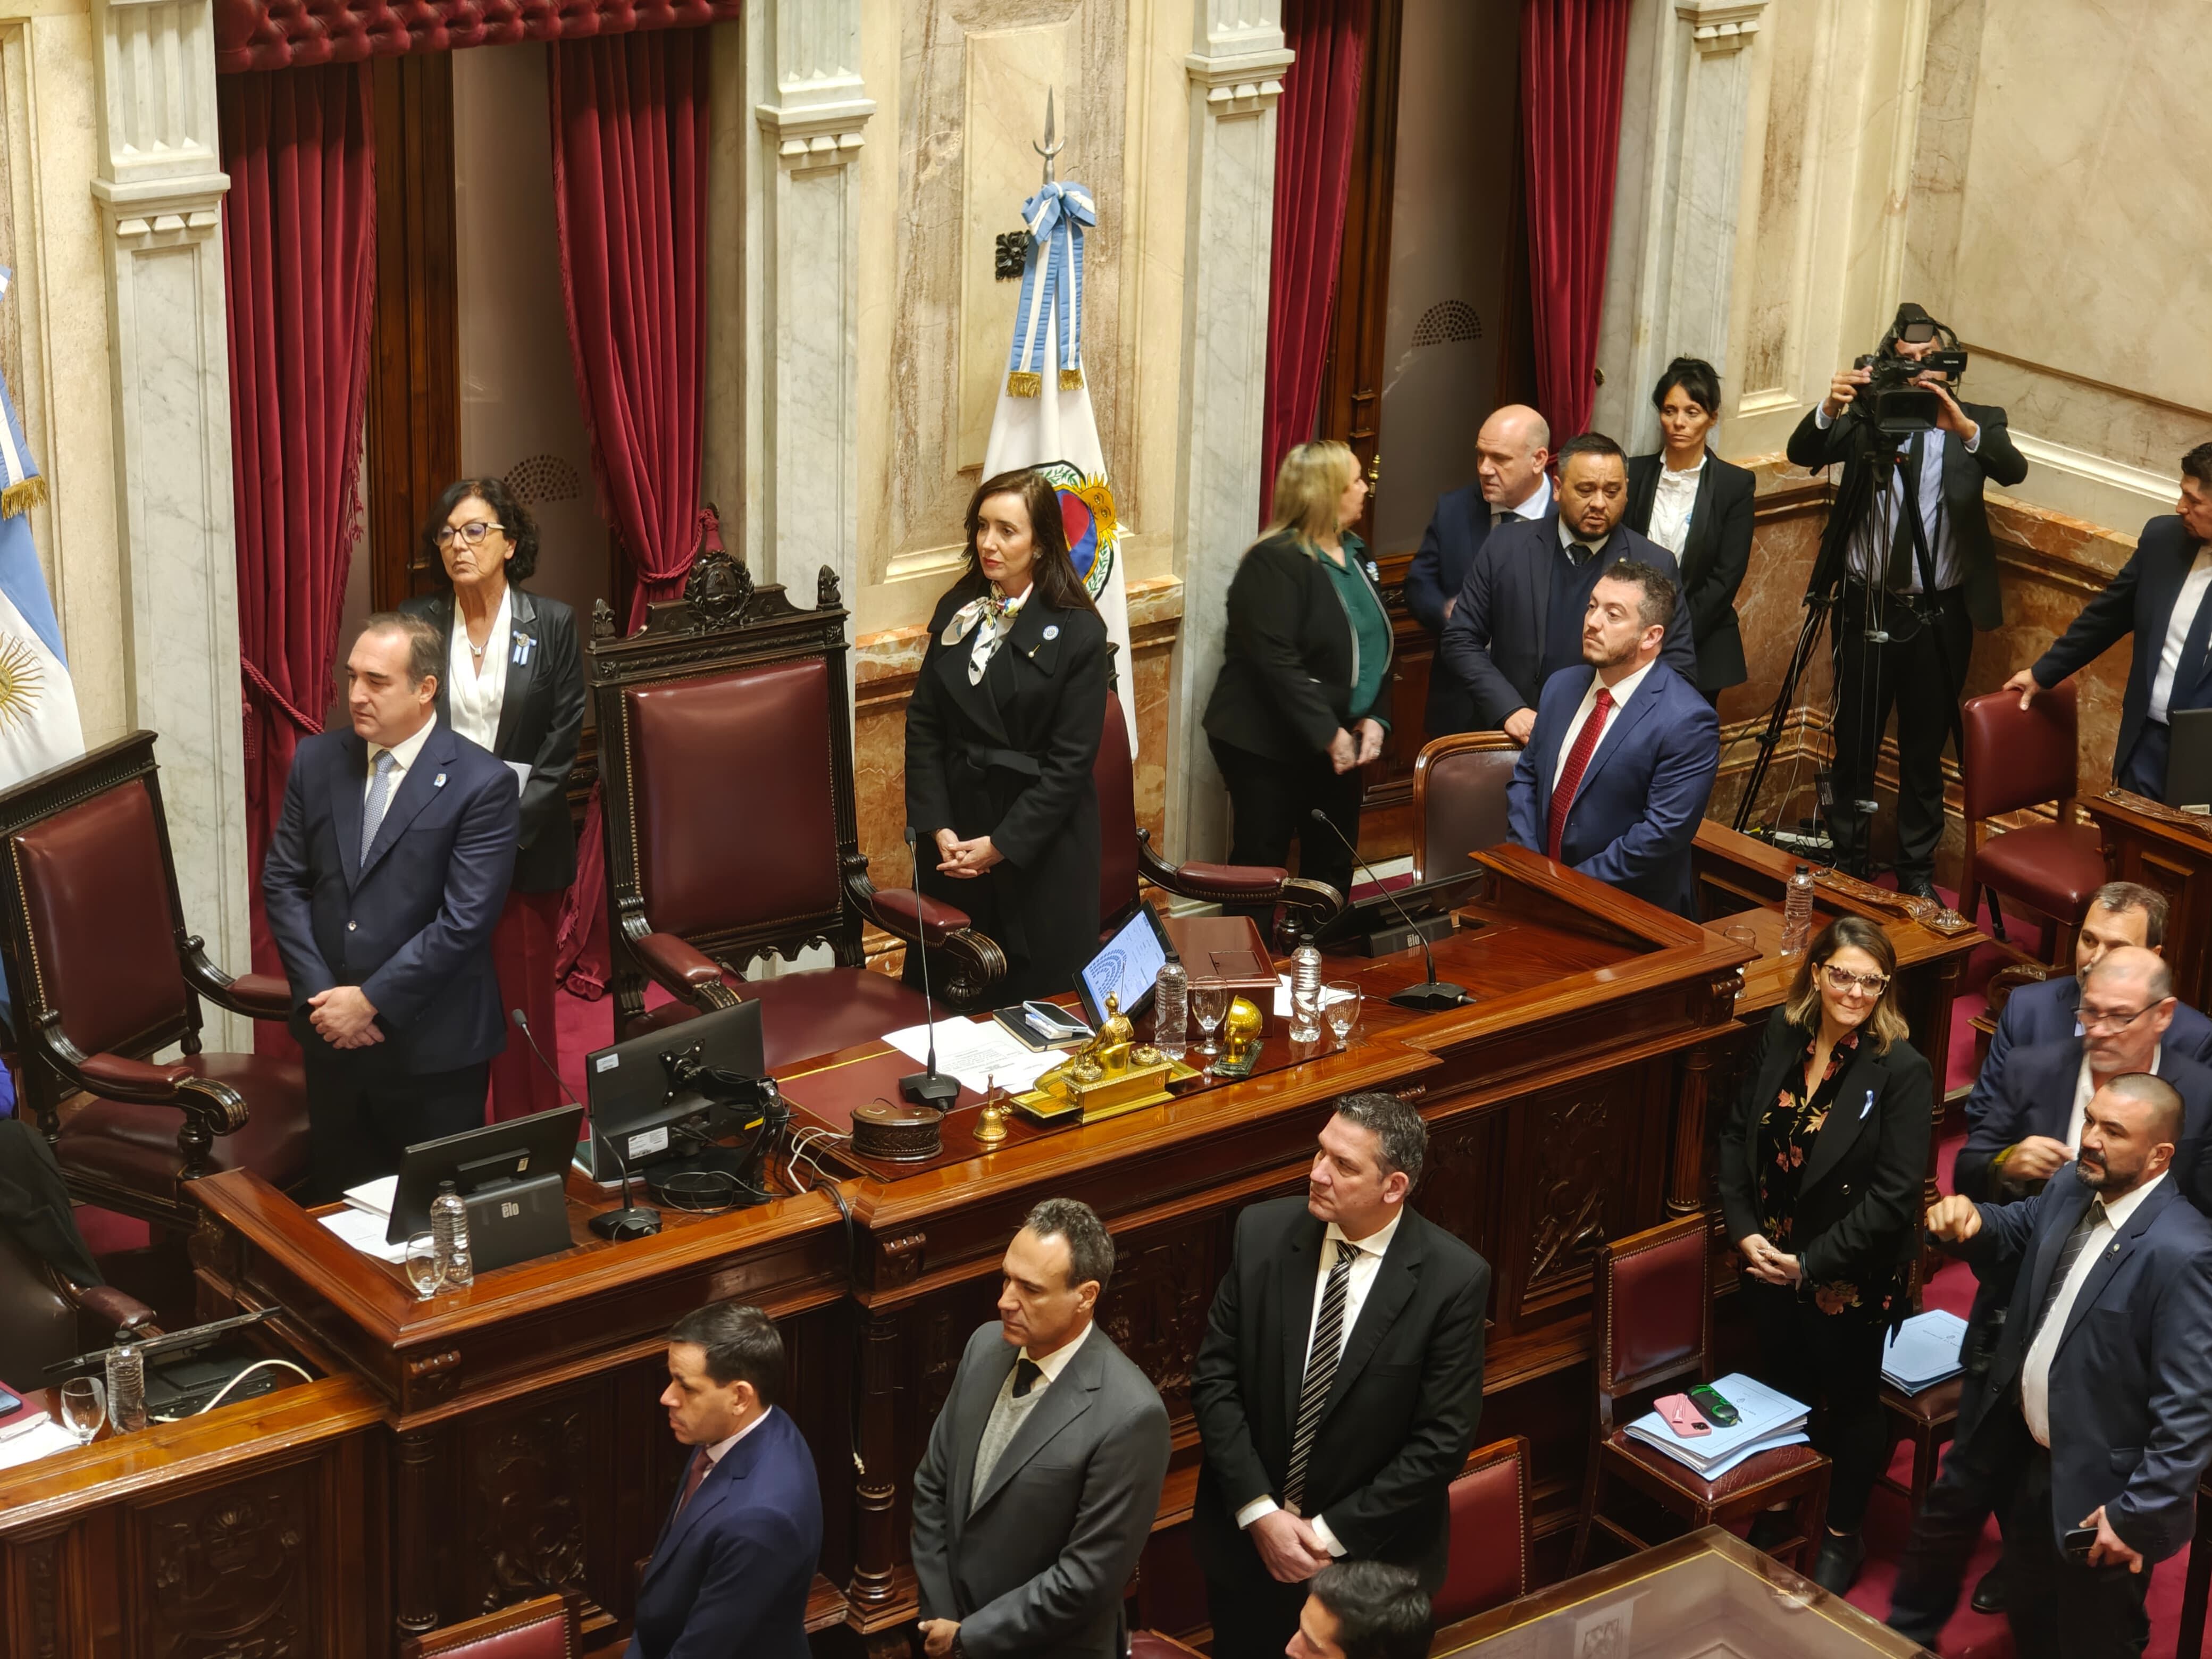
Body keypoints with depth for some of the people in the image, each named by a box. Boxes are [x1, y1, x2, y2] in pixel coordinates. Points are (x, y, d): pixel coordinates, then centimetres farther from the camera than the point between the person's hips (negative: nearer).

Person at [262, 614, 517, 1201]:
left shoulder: (483, 785, -12)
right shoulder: (316, 762, 4)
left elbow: (463, 922, -17)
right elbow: (282, 883, 5)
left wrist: (370, 1000, -16)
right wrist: (321, 995, -7)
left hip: (432, 1046, -4)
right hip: (333, 1041, 5)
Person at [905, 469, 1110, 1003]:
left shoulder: (1078, 632, -8)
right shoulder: (955, 613, 7)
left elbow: (1070, 760, -11)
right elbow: (923, 727, 5)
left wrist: (1001, 845, -14)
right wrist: (938, 828, -7)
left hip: (1040, 844, -4)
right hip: (956, 826, 4)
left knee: (1035, 998, 1)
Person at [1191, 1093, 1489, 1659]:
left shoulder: (1454, 1279, -18)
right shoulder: (1263, 1231, -10)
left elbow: (1443, 1438, -15)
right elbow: (1214, 1378, -6)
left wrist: (1333, 1533, -15)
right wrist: (1258, 1512, -13)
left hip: (1373, 1557, -2)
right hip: (1246, 1538, 3)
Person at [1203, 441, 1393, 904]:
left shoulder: (1355, 555, 10)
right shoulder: (1274, 562, -16)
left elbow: (1377, 646, 12)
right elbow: (1276, 662, -23)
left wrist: (1376, 718, -3)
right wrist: (1327, 734, -23)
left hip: (1336, 744, 8)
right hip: (1267, 744, -8)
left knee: (1334, 865, 14)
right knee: (1260, 865, -1)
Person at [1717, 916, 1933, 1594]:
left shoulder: (1902, 1071, -20)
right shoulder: (1780, 1035, -6)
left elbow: (1893, 1195, -20)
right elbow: (1738, 1136, 3)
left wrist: (1811, 1263, -19)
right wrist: (1744, 1229, -8)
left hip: (1852, 1277, -4)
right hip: (1771, 1261, 4)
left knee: (1851, 1403, 15)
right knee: (1780, 1388, 22)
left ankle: (1843, 1537, 35)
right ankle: (1779, 1514, 44)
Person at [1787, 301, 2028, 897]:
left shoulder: (1978, 421, 2)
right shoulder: (1864, 418, 3)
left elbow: (2013, 469, -18)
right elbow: (1803, 454, -12)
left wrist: (1963, 426, -36)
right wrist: (1829, 410, -32)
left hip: (1939, 617, 0)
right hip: (1866, 608, 0)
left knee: (1925, 752, 9)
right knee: (1854, 743, 9)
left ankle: (1917, 874, 20)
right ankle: (1847, 863, 23)